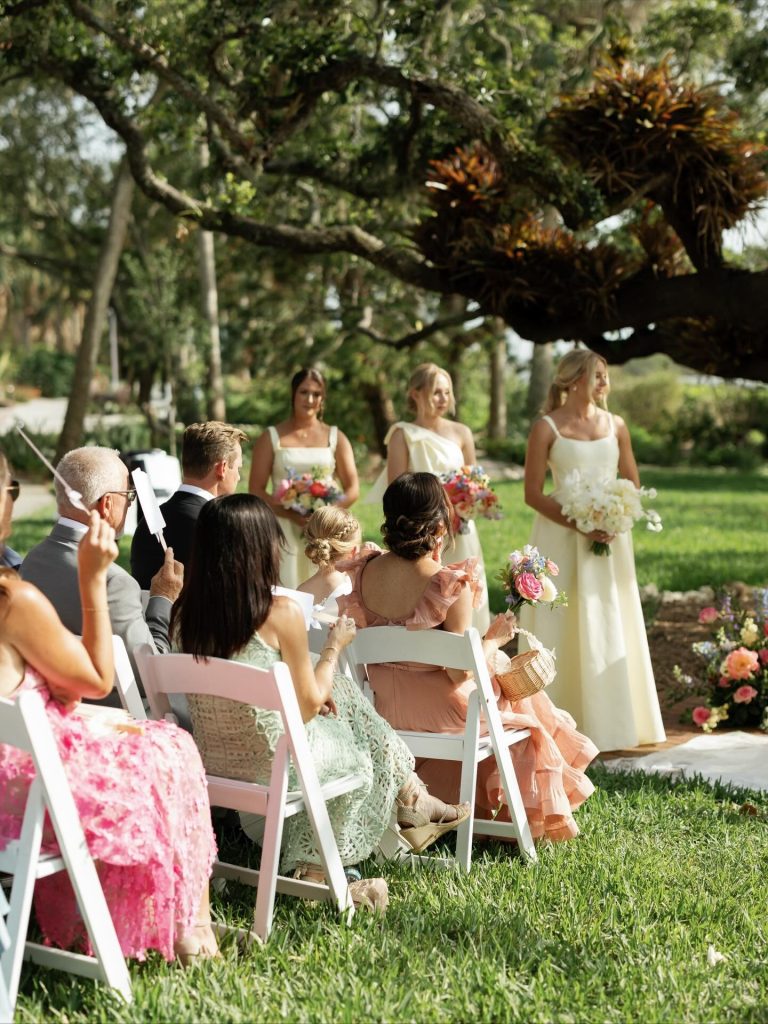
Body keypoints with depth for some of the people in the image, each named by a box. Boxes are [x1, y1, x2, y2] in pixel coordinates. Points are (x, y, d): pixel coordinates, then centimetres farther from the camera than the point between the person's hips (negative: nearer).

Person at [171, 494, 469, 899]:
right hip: (272, 759, -6)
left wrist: (317, 692, 15)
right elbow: (310, 705, -11)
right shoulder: (281, 613, -22)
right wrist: (334, 647, 5)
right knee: (363, 756, 24)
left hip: (209, 758, 6)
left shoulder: (186, 611, -4)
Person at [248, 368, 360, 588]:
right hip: (285, 531, -1)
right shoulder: (271, 438, 6)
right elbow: (256, 490, 0)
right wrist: (292, 515, -15)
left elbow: (353, 489, 7)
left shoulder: (335, 438, 11)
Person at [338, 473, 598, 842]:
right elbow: (460, 673, -23)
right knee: (523, 703, 25)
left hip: (384, 704, 6)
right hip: (439, 710, -6)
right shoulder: (452, 585, -26)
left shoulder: (365, 571, -10)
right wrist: (494, 640, -5)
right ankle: (528, 818, 40)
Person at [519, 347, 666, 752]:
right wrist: (578, 526, -17)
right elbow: (533, 493, -7)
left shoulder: (615, 425, 7)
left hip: (610, 537, 4)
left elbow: (633, 485, 13)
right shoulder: (546, 428, -5)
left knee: (611, 628, 6)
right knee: (563, 630, 0)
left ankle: (608, 720, 17)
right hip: (562, 537, -4)